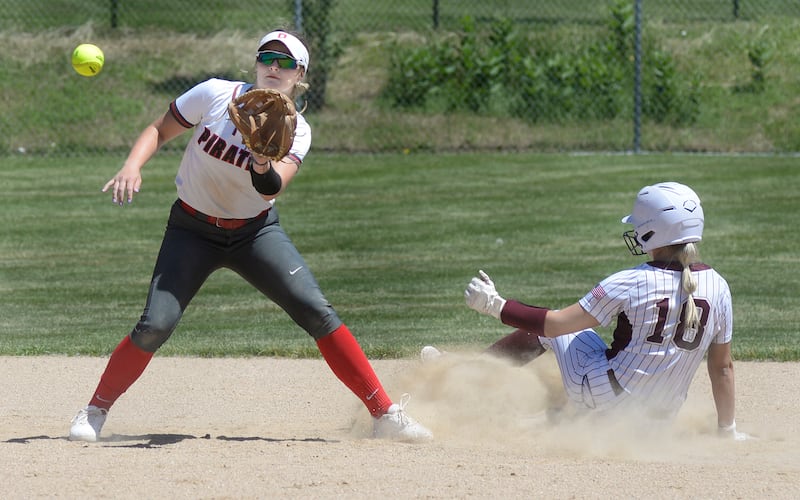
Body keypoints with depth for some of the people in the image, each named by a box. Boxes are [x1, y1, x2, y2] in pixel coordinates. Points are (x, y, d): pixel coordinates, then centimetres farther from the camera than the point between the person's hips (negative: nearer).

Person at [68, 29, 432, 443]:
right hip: (192, 230, -1)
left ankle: (386, 414, -8)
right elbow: (159, 130, -2)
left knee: (317, 313, -14)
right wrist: (133, 166, -20)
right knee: (154, 327, -16)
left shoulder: (295, 131, -12)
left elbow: (270, 190, -27)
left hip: (255, 232, 1)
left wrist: (263, 165, -48)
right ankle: (95, 411, 7)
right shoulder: (215, 95, -13)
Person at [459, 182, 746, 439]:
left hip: (604, 398, -4)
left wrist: (495, 306, -4)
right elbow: (723, 366, 4)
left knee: (545, 329, 17)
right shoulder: (718, 287, -4)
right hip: (661, 417, 4)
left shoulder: (630, 283, -16)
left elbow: (556, 324, -14)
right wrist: (727, 429, 15)